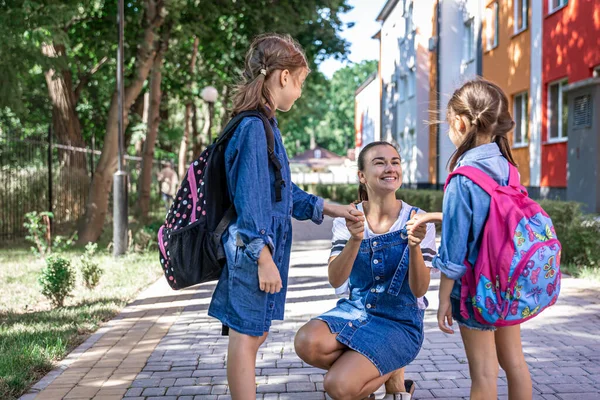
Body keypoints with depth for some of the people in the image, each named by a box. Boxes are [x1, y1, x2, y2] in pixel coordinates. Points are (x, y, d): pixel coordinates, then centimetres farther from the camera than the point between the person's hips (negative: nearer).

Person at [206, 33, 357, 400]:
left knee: (254, 334, 17)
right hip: (253, 249, -10)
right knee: (246, 336, -1)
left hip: (264, 248, 10)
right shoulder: (255, 127, -17)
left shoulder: (265, 125, 14)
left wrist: (329, 209, 24)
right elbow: (248, 197, -20)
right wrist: (264, 257, -21)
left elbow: (282, 190, 22)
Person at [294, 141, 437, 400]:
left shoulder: (417, 221, -9)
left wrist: (415, 247, -33)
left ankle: (391, 374, 9)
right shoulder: (347, 219, -4)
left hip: (400, 322, -3)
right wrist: (355, 240, -35)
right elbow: (335, 280, -17)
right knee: (307, 343, -28)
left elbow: (419, 290, -15)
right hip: (356, 311, 3)